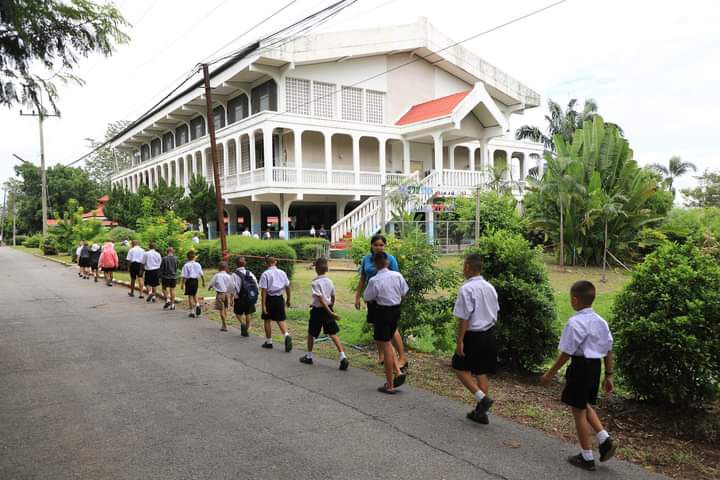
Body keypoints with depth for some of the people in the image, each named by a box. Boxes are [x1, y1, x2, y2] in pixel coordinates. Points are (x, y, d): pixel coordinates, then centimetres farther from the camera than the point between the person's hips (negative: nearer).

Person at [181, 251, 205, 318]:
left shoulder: (186, 265, -9)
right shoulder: (198, 265, 1)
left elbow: (184, 276, -11)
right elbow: (201, 274, 5)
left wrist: (182, 283, -5)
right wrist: (203, 282, 15)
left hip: (189, 280, -4)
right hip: (195, 280, 4)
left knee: (190, 296, 3)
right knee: (194, 294, 25)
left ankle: (192, 312, 5)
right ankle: (197, 304, -1)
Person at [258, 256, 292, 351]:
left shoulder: (265, 274, -9)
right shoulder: (282, 273, 4)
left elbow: (264, 290, -13)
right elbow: (287, 287, 8)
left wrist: (263, 305, -13)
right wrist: (288, 300, 21)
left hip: (270, 299, -3)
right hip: (280, 298, 4)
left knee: (268, 320, 12)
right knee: (281, 320, 10)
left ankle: (269, 342, 22)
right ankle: (287, 335, -15)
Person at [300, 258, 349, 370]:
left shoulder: (315, 283, -14)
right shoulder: (329, 281, 4)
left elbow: (321, 299, -22)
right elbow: (333, 297, 11)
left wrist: (330, 312, -23)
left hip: (317, 310, -5)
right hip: (328, 309, 5)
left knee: (311, 333, 15)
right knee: (333, 334, 1)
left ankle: (308, 356, 29)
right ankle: (343, 357, -11)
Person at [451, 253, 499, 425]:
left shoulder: (467, 289, -18)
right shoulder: (490, 287, 6)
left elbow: (464, 318, -19)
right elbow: (495, 313, 13)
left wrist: (460, 341, -14)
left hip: (474, 335, -7)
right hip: (490, 334, 7)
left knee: (460, 367, 10)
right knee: (481, 372, 14)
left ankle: (482, 398, -3)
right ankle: (481, 412, 21)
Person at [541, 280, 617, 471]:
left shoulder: (575, 323, -19)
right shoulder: (601, 321, 5)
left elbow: (566, 353, -17)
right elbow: (609, 351, 9)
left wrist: (550, 373, -8)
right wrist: (608, 375, 18)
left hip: (580, 367, -8)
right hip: (595, 367, 8)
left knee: (578, 410, 7)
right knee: (585, 406, 27)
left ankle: (587, 457, 18)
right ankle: (605, 439, 15)